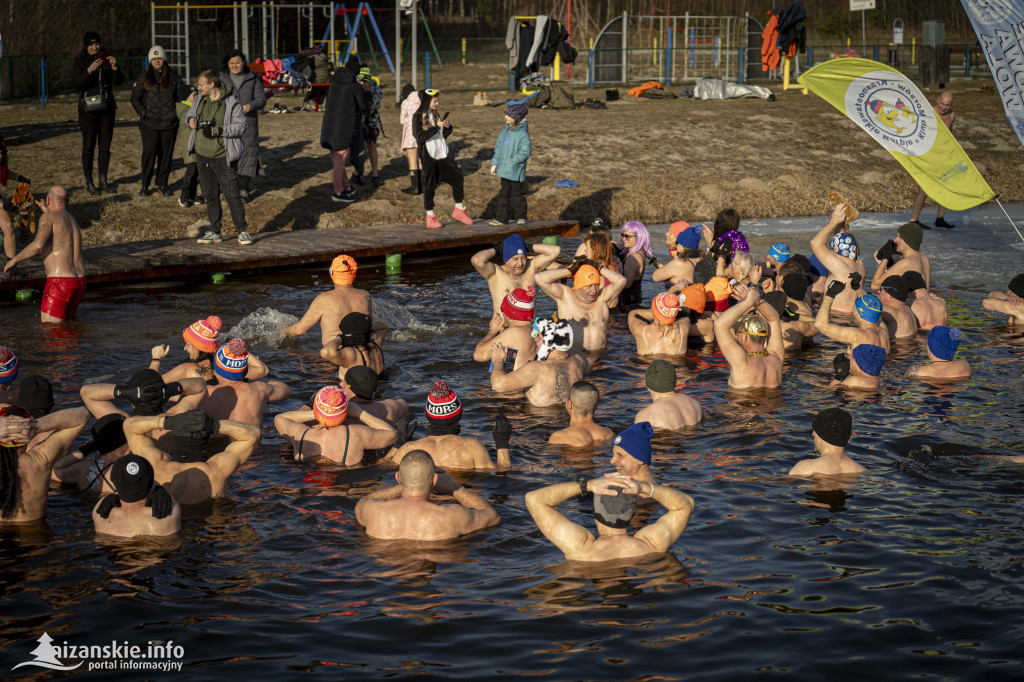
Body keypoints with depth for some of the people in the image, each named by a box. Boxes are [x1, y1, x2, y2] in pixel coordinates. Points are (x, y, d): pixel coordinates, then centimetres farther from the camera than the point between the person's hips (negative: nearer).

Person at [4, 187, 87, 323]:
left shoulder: (48, 217, -6)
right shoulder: (73, 220, 19)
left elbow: (38, 245, -22)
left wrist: (15, 259, -6)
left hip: (59, 283, -8)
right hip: (80, 282, 8)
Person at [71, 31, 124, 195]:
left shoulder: (106, 59, 7)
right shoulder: (79, 62, -3)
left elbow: (118, 81, -2)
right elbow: (75, 83, -18)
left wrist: (114, 67, -20)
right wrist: (89, 70, -31)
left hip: (106, 109, 4)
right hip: (88, 110, -4)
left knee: (105, 146, 7)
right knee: (88, 147, -2)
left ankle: (103, 180, 15)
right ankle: (89, 183, 4)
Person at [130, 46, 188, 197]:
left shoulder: (174, 77, 6)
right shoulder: (144, 78, 5)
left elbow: (182, 97, 10)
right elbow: (135, 98, 7)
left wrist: (177, 113, -1)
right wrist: (144, 113, -3)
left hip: (169, 123, 1)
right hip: (150, 123, -1)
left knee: (166, 153, 4)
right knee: (149, 152, -9)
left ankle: (162, 183, 17)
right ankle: (145, 185, 2)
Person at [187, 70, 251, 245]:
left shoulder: (231, 102, -13)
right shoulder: (202, 98, 7)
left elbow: (241, 125, -13)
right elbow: (192, 111, 22)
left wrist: (220, 130, -24)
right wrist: (191, 119, -2)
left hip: (222, 157, -6)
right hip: (202, 155, 7)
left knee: (232, 195, -6)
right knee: (210, 195, 12)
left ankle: (242, 231, 2)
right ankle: (214, 232, 20)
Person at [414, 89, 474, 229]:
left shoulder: (436, 114, 12)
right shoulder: (418, 116, -7)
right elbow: (420, 137, -18)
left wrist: (447, 127, -4)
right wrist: (437, 127, -19)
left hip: (443, 154, 6)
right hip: (428, 155, -6)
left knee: (457, 177, 3)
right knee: (429, 185, 2)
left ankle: (459, 209, 17)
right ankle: (430, 216, 11)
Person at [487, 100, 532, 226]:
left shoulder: (522, 134, -15)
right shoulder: (504, 131, 7)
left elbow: (524, 153, -18)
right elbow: (498, 148, 14)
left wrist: (511, 162, -21)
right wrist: (494, 164, 9)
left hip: (516, 171, -7)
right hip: (504, 170, 7)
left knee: (518, 194, 6)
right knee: (504, 194, 12)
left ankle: (521, 216, 21)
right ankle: (503, 217, 18)